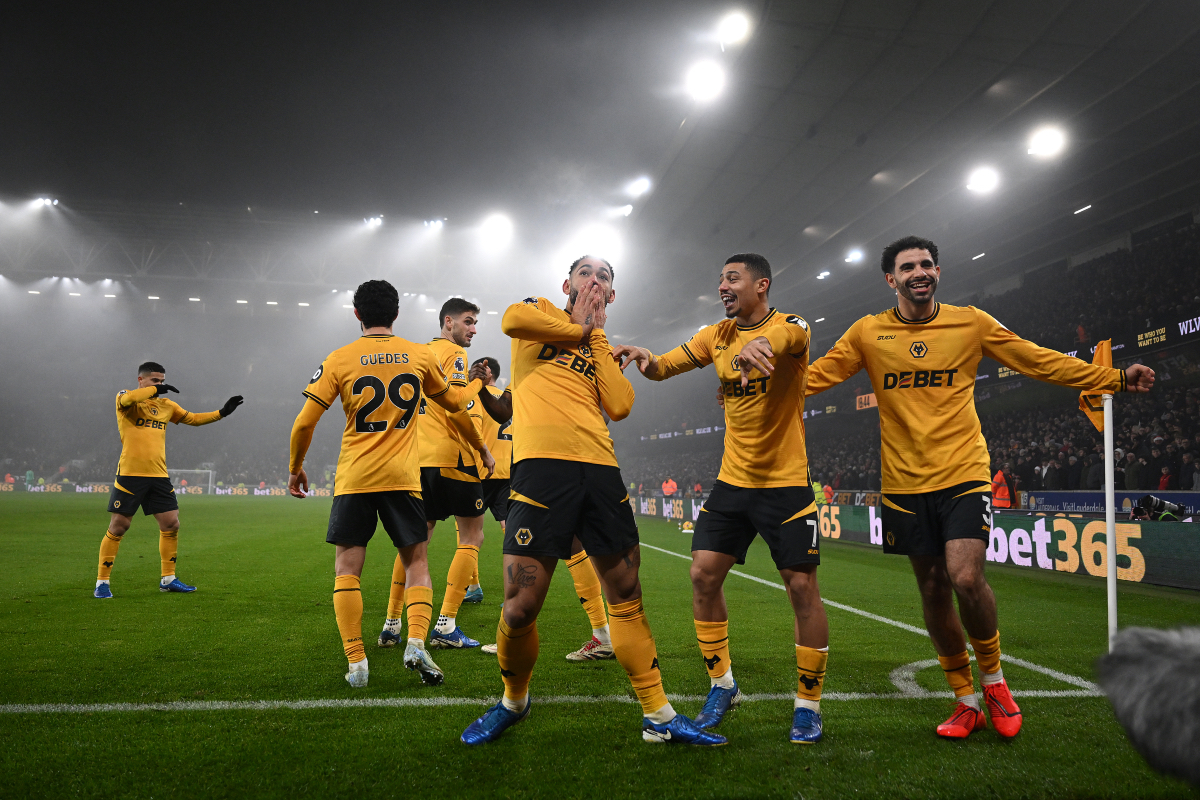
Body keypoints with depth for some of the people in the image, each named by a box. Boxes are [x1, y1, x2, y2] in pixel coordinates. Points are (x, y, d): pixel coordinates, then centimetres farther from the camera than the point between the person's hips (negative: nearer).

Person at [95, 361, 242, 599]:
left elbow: (192, 418, 23)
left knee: (171, 525, 5)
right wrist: (155, 390, -22)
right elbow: (126, 399, -26)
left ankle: (168, 579, 18)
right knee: (118, 527, -2)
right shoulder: (125, 398, -1)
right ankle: (102, 583, 10)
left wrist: (221, 413, 15)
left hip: (159, 476, 6)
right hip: (130, 474, -5)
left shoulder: (166, 405, 15)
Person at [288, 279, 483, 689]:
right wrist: (476, 385, 42)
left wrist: (295, 468, 14)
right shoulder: (421, 355, 5)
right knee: (417, 563, 12)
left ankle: (356, 661, 3)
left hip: (353, 478, -1)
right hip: (403, 476, 1)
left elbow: (304, 423, -1)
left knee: (347, 567, 8)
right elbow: (453, 402, 20)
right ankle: (417, 642, -7)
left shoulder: (339, 359, 0)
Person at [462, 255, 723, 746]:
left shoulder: (601, 348, 26)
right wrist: (578, 327, 4)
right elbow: (512, 320, -10)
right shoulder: (540, 310, 17)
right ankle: (513, 702, 20)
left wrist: (596, 334, 10)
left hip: (600, 466, 5)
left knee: (626, 594, 9)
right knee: (521, 606, -8)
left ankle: (659, 715, 19)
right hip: (542, 462, -5)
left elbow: (619, 406, 5)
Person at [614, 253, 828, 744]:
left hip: (785, 482, -5)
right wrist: (645, 358, -18)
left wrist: (760, 343, -59)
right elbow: (662, 369, 6)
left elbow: (786, 339, -34)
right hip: (732, 481, 5)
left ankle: (808, 704, 13)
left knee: (802, 586, -4)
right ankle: (722, 686, 18)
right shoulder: (716, 336, 8)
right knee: (703, 574, 0)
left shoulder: (790, 327, -10)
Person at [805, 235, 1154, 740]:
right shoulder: (867, 333, 2)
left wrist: (1117, 379, 4)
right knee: (933, 591, 7)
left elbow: (1042, 363, 8)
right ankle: (967, 701, 26)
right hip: (905, 484, 2)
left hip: (963, 475, -1)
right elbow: (815, 376, 2)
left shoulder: (971, 323, 3)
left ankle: (993, 677, 12)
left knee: (966, 579, -18)